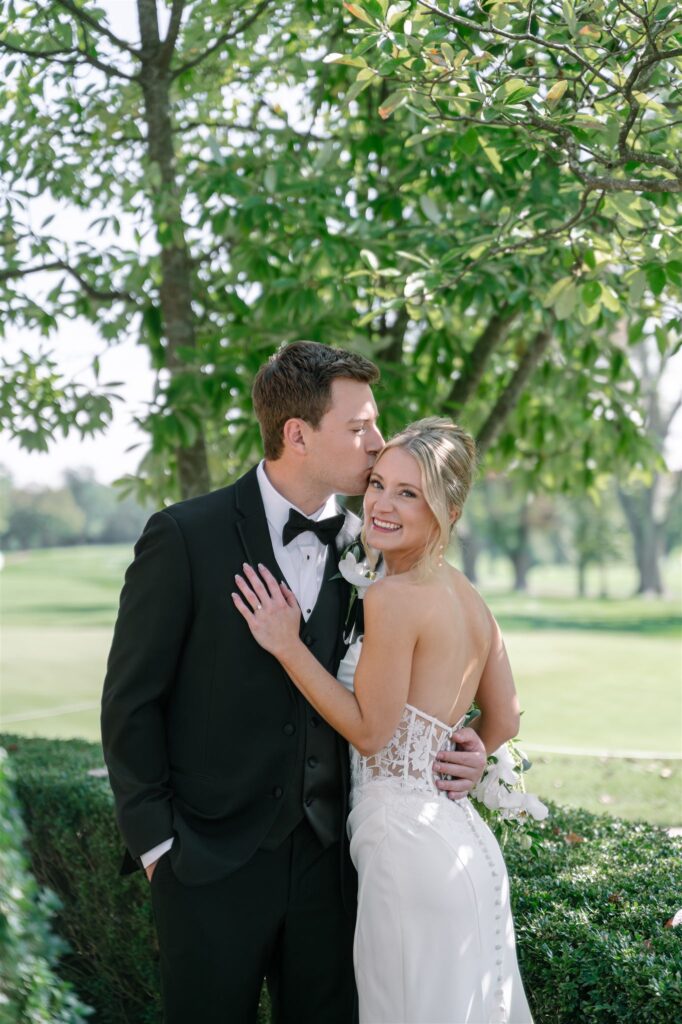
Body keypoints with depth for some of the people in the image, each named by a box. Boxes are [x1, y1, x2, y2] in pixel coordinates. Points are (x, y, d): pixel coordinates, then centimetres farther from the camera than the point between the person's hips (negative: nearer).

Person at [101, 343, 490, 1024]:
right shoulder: (185, 538, -10)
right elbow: (131, 701, -6)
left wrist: (457, 750, -5)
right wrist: (156, 842, -8)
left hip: (327, 858, 4)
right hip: (212, 865, -4)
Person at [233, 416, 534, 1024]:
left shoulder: (394, 597, -17)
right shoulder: (469, 599, 9)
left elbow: (369, 730, -14)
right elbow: (503, 722, 14)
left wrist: (288, 646, -12)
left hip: (408, 844, -9)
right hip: (463, 842, 9)